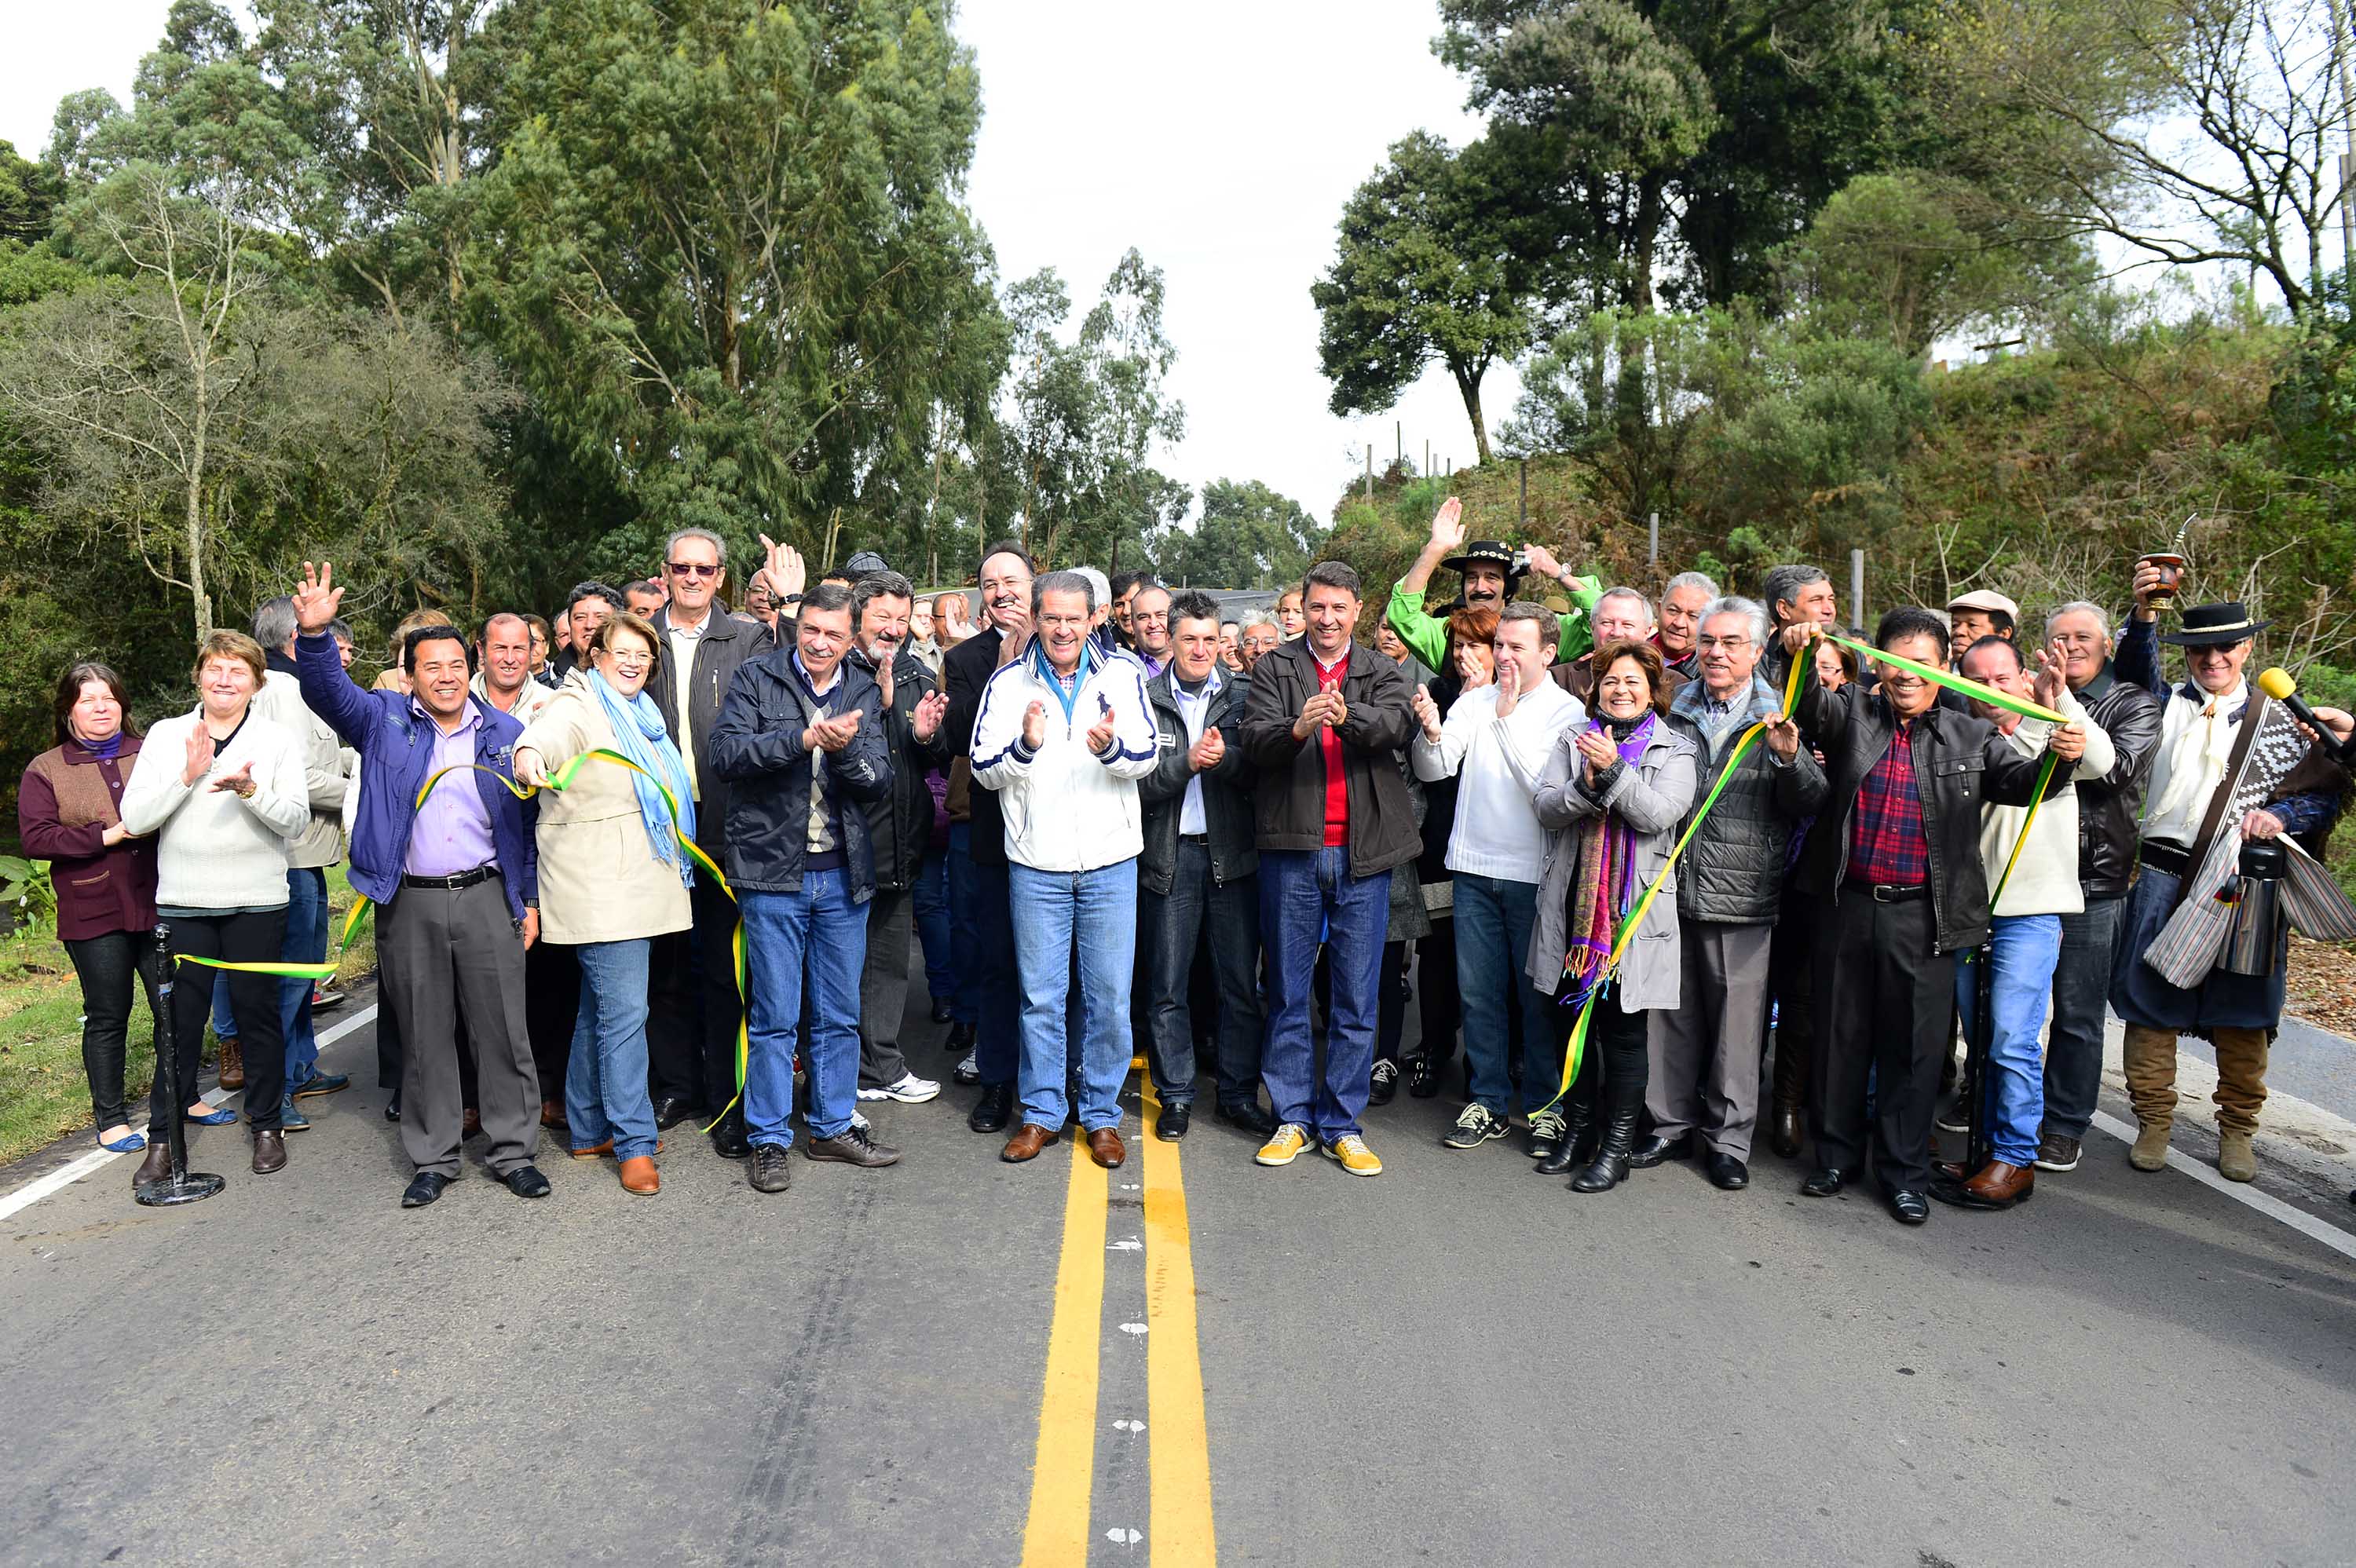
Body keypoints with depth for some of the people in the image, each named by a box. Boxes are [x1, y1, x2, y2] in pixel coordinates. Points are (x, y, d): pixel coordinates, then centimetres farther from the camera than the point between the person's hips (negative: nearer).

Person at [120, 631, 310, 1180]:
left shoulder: (278, 742, 3)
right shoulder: (166, 735, 5)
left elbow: (296, 822, -6)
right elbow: (135, 818, -4)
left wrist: (250, 790, -22)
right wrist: (188, 775, -16)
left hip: (257, 903, 0)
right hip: (182, 904, 1)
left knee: (259, 1013, 7)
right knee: (180, 1020, 4)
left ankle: (267, 1125, 20)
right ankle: (163, 1138, 16)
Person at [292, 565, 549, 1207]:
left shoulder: (507, 733, 7)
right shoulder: (383, 720, 6)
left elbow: (530, 823, 8)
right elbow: (327, 690, -9)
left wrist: (531, 901, 4)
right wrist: (314, 634, -29)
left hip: (488, 896, 0)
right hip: (410, 904, 0)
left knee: (503, 1030, 3)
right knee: (424, 1036, 8)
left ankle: (514, 1151, 14)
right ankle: (434, 1158, 20)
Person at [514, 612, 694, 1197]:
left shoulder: (640, 714, 18)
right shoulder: (579, 706, -8)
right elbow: (550, 733, -33)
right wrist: (531, 754, -55)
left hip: (640, 882, 9)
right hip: (599, 885, -9)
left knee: (601, 1009, 15)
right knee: (624, 1011, -9)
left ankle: (590, 1128, 25)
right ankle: (635, 1144, -3)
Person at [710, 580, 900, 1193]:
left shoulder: (864, 693, 7)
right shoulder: (756, 679, -2)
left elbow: (881, 782, 0)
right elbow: (726, 754, -15)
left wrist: (845, 748, -19)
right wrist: (806, 738, -24)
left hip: (843, 874, 4)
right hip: (773, 871, -3)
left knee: (839, 1016, 13)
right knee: (775, 1017, 3)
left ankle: (833, 1126, 27)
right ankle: (769, 1139, 16)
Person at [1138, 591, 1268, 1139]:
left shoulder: (1243, 695, 5)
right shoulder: (1146, 698, 2)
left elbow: (1258, 770, -4)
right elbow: (1139, 781, -5)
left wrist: (1224, 757, -22)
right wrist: (1188, 761, -17)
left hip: (1232, 853, 1)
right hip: (1169, 854, -1)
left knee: (1241, 984, 6)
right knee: (1167, 986, 6)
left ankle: (1239, 1093, 19)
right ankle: (1176, 1095, 19)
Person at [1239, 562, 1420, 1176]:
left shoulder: (1382, 672, 9)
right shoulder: (1275, 667, 6)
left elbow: (1397, 725, -12)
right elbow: (1254, 740, -7)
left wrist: (1347, 717, -33)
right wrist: (1297, 728, -28)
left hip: (1362, 850, 1)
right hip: (1291, 848, 0)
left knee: (1358, 997, 5)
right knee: (1287, 992, 7)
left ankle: (1343, 1123, 16)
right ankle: (1293, 1117, 19)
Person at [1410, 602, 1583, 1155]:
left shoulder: (1566, 710, -5)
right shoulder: (1475, 701, 7)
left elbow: (1546, 786, -18)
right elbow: (1433, 770, 0)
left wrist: (1508, 717, -19)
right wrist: (1432, 733, -21)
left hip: (1534, 873, -4)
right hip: (1474, 866, 4)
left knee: (1538, 994, 5)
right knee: (1478, 991, 10)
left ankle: (1544, 1106, 20)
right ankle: (1489, 1102, 23)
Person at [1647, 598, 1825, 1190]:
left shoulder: (1778, 718, 2)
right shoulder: (1676, 713, 10)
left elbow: (1811, 804, -6)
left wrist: (1791, 758, -23)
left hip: (1741, 897, -3)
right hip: (1673, 890, 3)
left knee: (1738, 1019, 3)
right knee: (1673, 1013, 11)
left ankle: (1729, 1138, 17)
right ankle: (1672, 1124, 25)